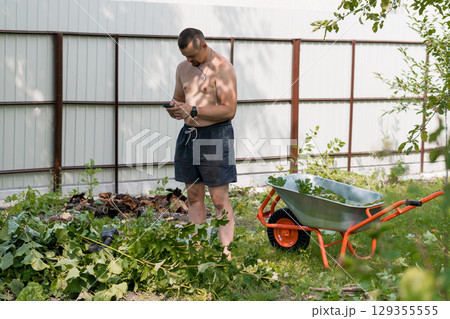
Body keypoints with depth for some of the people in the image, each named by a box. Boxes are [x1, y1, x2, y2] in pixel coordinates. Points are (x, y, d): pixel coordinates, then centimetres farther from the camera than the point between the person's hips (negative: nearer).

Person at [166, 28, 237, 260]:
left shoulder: (222, 68, -12)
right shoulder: (183, 68, 11)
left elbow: (229, 110, -18)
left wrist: (193, 111, -23)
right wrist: (174, 108, -2)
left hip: (215, 135, -7)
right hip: (188, 134, 7)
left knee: (220, 199, -6)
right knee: (194, 196, 9)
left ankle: (226, 251, -3)